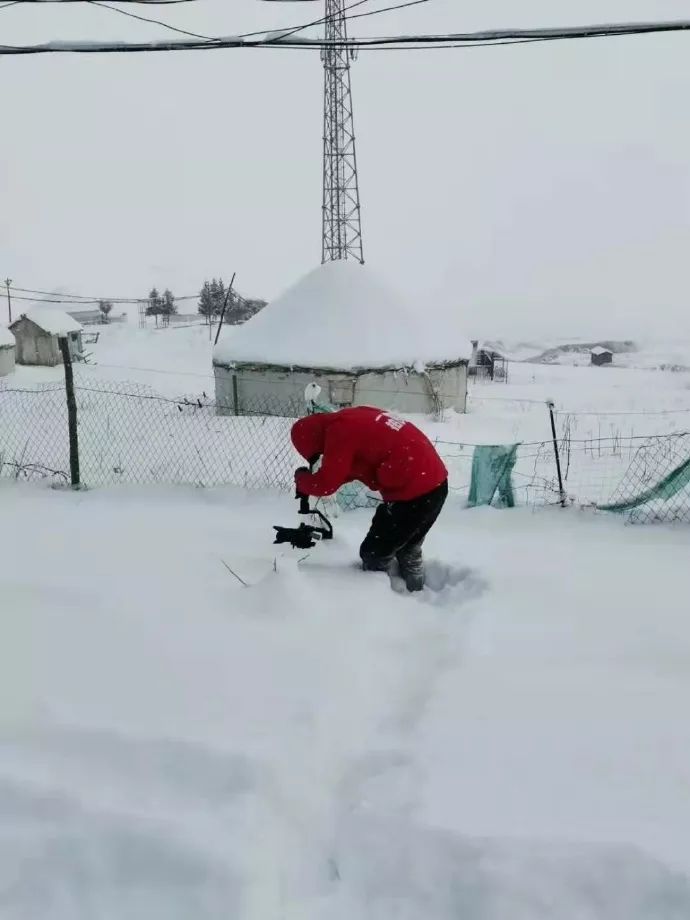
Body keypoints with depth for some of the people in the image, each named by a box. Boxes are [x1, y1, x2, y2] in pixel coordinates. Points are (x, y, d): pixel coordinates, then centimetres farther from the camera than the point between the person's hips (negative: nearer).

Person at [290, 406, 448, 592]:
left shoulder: (339, 431, -15)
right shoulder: (354, 419, 13)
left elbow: (326, 484, -13)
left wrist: (301, 479, 8)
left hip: (413, 492, -10)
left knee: (374, 554, 4)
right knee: (408, 549, 28)